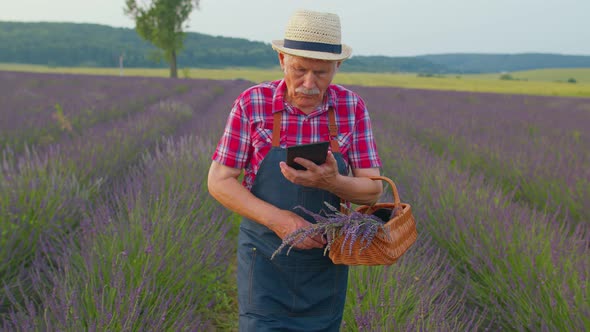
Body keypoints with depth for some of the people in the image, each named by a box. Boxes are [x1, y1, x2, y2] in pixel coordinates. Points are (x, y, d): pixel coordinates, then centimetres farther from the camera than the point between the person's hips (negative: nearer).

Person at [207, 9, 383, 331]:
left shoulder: (352, 107, -6)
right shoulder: (252, 103, -11)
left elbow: (372, 189, -5)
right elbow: (219, 182, -8)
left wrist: (331, 182, -28)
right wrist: (278, 219, -22)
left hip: (326, 265, 2)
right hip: (266, 263, -2)